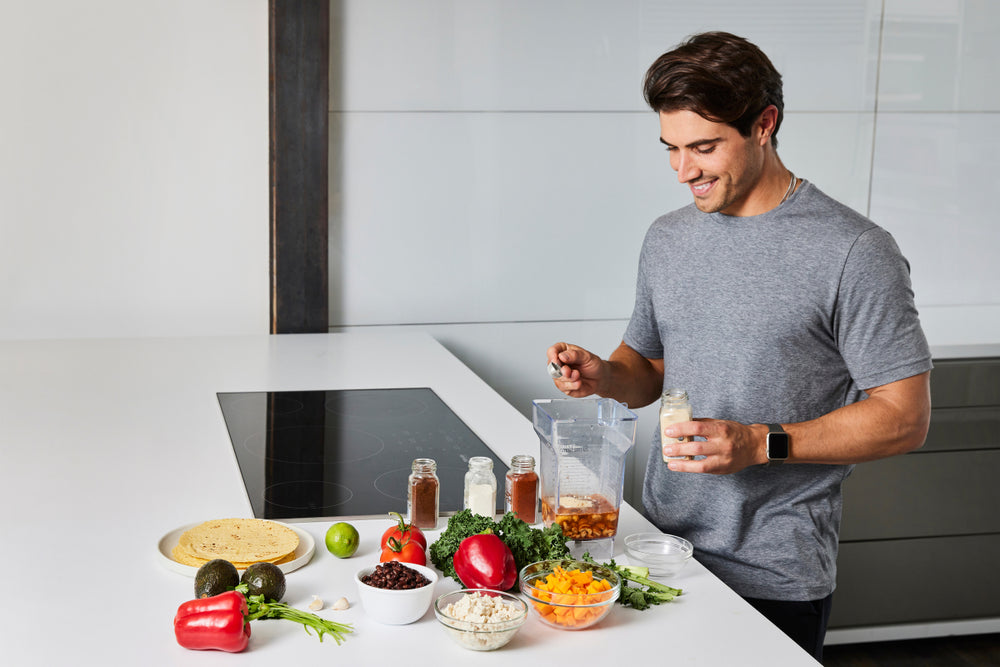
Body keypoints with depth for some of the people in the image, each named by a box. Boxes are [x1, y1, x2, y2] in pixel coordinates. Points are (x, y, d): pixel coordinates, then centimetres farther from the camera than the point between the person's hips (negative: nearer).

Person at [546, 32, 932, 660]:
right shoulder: (667, 238, 7)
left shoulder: (854, 252, -13)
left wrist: (760, 444, -22)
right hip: (663, 549, 5)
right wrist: (604, 376, -5)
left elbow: (904, 418, -13)